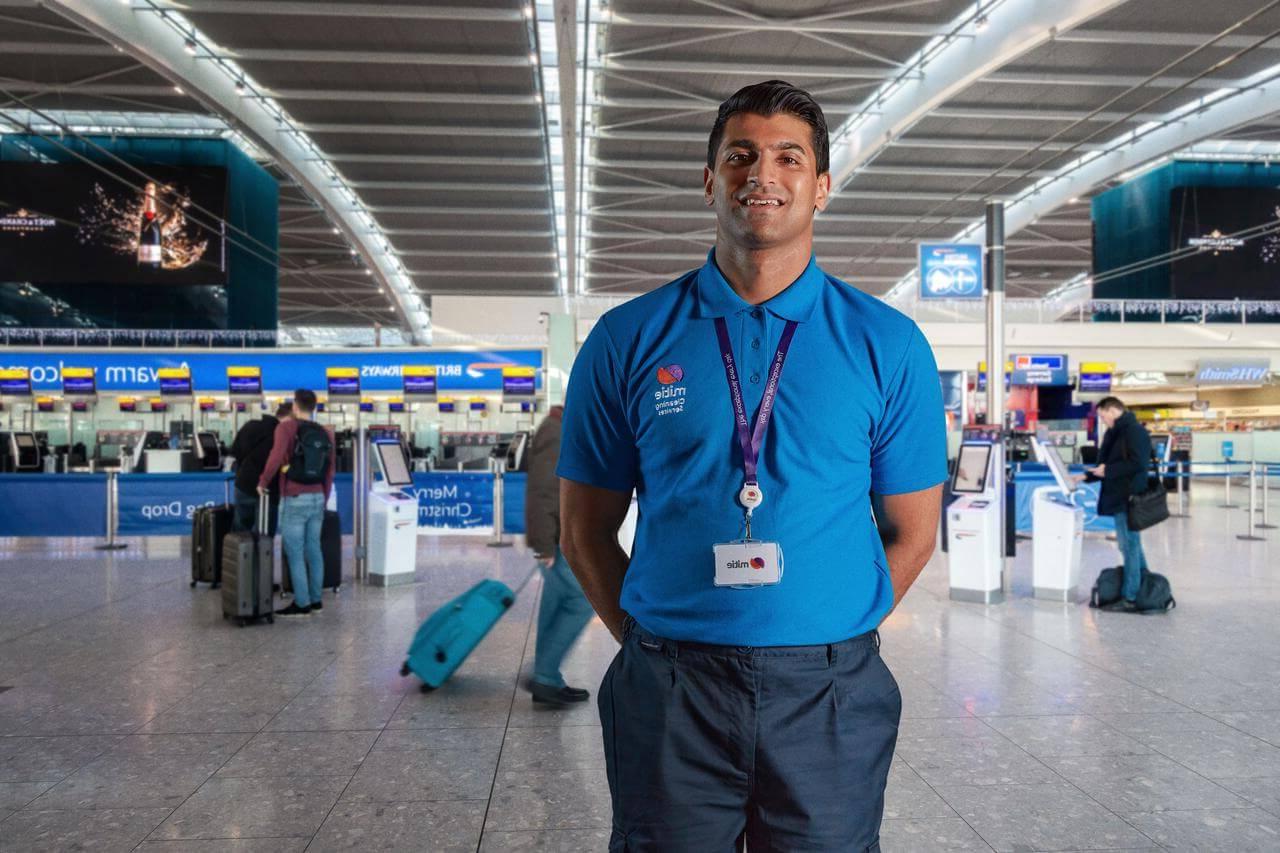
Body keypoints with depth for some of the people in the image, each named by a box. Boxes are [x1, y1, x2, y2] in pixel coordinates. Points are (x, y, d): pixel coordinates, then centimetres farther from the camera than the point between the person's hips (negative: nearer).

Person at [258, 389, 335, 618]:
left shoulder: (287, 427, -8)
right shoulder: (325, 433, 8)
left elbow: (276, 457, -24)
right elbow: (329, 472, 11)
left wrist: (263, 481, -9)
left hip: (294, 500, -6)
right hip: (317, 498, 6)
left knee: (295, 553, 1)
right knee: (314, 550, 13)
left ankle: (302, 603, 4)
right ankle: (315, 600, 19)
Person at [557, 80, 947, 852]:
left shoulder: (887, 345, 0)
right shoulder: (629, 340, -1)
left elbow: (913, 532, 5)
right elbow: (586, 530, 4)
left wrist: (826, 638, 1)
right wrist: (656, 643, 0)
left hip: (830, 699, 1)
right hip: (669, 698, 0)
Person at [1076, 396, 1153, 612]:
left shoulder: (1134, 431, -13)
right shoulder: (1116, 433, 17)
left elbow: (1138, 464, -22)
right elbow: (1109, 465, 23)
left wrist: (1108, 470, -17)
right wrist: (1087, 475, 13)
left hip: (1129, 499, -10)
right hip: (1119, 499, 10)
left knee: (1130, 546, -5)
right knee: (1130, 546, 17)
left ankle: (1130, 598, -1)